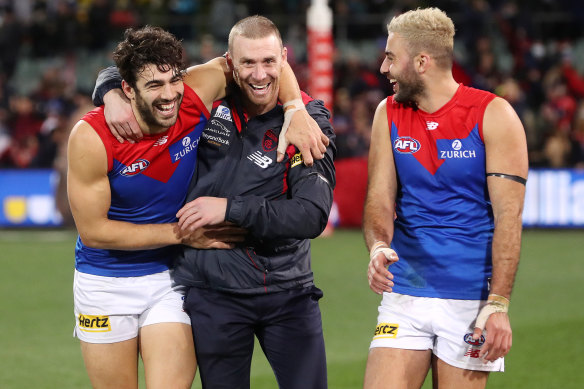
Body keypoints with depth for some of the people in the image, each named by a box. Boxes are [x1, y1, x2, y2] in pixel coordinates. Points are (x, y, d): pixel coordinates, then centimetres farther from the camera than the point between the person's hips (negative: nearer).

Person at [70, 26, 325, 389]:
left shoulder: (195, 94, -17)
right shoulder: (92, 137, -22)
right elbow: (93, 230, -16)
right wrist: (181, 233, -16)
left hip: (171, 277, 1)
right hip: (105, 283, -1)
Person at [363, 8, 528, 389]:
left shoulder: (493, 116, -6)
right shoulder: (389, 114, 8)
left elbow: (508, 216, -10)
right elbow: (379, 199, 6)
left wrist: (498, 305, -17)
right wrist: (378, 247, -17)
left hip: (470, 300, -3)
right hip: (405, 295, 3)